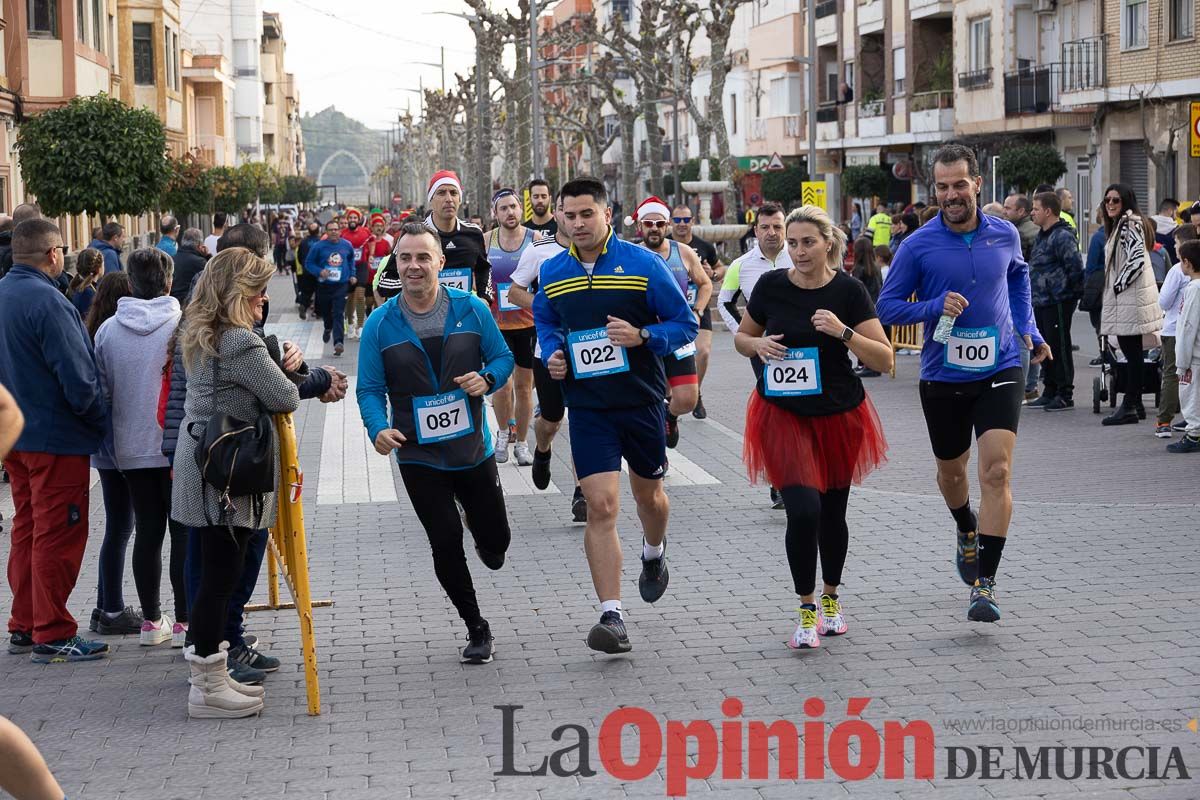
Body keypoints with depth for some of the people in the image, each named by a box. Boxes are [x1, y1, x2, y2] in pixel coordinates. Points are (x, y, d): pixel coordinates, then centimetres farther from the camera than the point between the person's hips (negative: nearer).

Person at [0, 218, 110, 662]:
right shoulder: (47, 302, -22)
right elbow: (78, 378, -23)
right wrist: (97, 420, -7)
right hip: (57, 438, -9)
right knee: (59, 536, 0)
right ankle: (52, 635, 6)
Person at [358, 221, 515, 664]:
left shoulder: (472, 309, -4)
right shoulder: (380, 324, -6)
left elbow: (503, 356, 5)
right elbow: (370, 389, -3)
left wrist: (488, 378, -18)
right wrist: (379, 429, -23)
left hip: (473, 449, 1)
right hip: (419, 457, -1)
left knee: (496, 542, 9)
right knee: (446, 546, 0)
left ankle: (485, 543, 49)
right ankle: (476, 630, 20)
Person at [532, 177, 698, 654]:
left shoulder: (643, 264, -9)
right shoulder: (552, 273, 2)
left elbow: (685, 324, -5)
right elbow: (544, 322, 21)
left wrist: (641, 336, -22)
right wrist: (552, 354, 0)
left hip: (642, 402, -1)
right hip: (587, 408, 1)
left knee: (649, 495, 19)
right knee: (601, 507, -11)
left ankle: (654, 555, 54)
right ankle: (611, 617, -11)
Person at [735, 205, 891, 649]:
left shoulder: (848, 290, -8)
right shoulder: (771, 285, -5)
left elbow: (884, 359, -11)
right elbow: (742, 337, 12)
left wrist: (843, 332, -25)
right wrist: (758, 345, -11)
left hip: (838, 415, 1)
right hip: (783, 414, -1)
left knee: (832, 513, 13)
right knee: (804, 511, -16)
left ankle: (830, 599, 38)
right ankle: (807, 611, 1)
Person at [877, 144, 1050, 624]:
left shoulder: (1005, 235, -1)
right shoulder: (918, 246, -9)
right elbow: (888, 306, -4)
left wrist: (1027, 329, 12)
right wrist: (936, 307, -20)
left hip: (999, 371, 0)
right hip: (942, 377, 0)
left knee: (996, 472, -15)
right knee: (951, 472, 18)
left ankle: (985, 583, -11)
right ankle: (967, 530, 52)